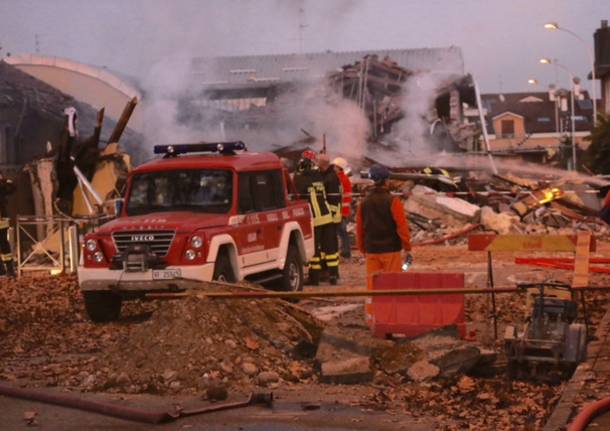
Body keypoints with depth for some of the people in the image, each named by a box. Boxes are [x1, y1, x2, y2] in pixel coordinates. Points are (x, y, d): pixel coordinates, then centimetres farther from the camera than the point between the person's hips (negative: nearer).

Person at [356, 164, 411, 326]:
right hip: (390, 250, -4)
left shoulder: (364, 203, 3)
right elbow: (402, 226, -12)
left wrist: (362, 250, 19)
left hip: (371, 251, 4)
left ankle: (371, 318, 9)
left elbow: (359, 229, 9)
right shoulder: (392, 202, -10)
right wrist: (407, 248, -5)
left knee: (372, 285, 8)